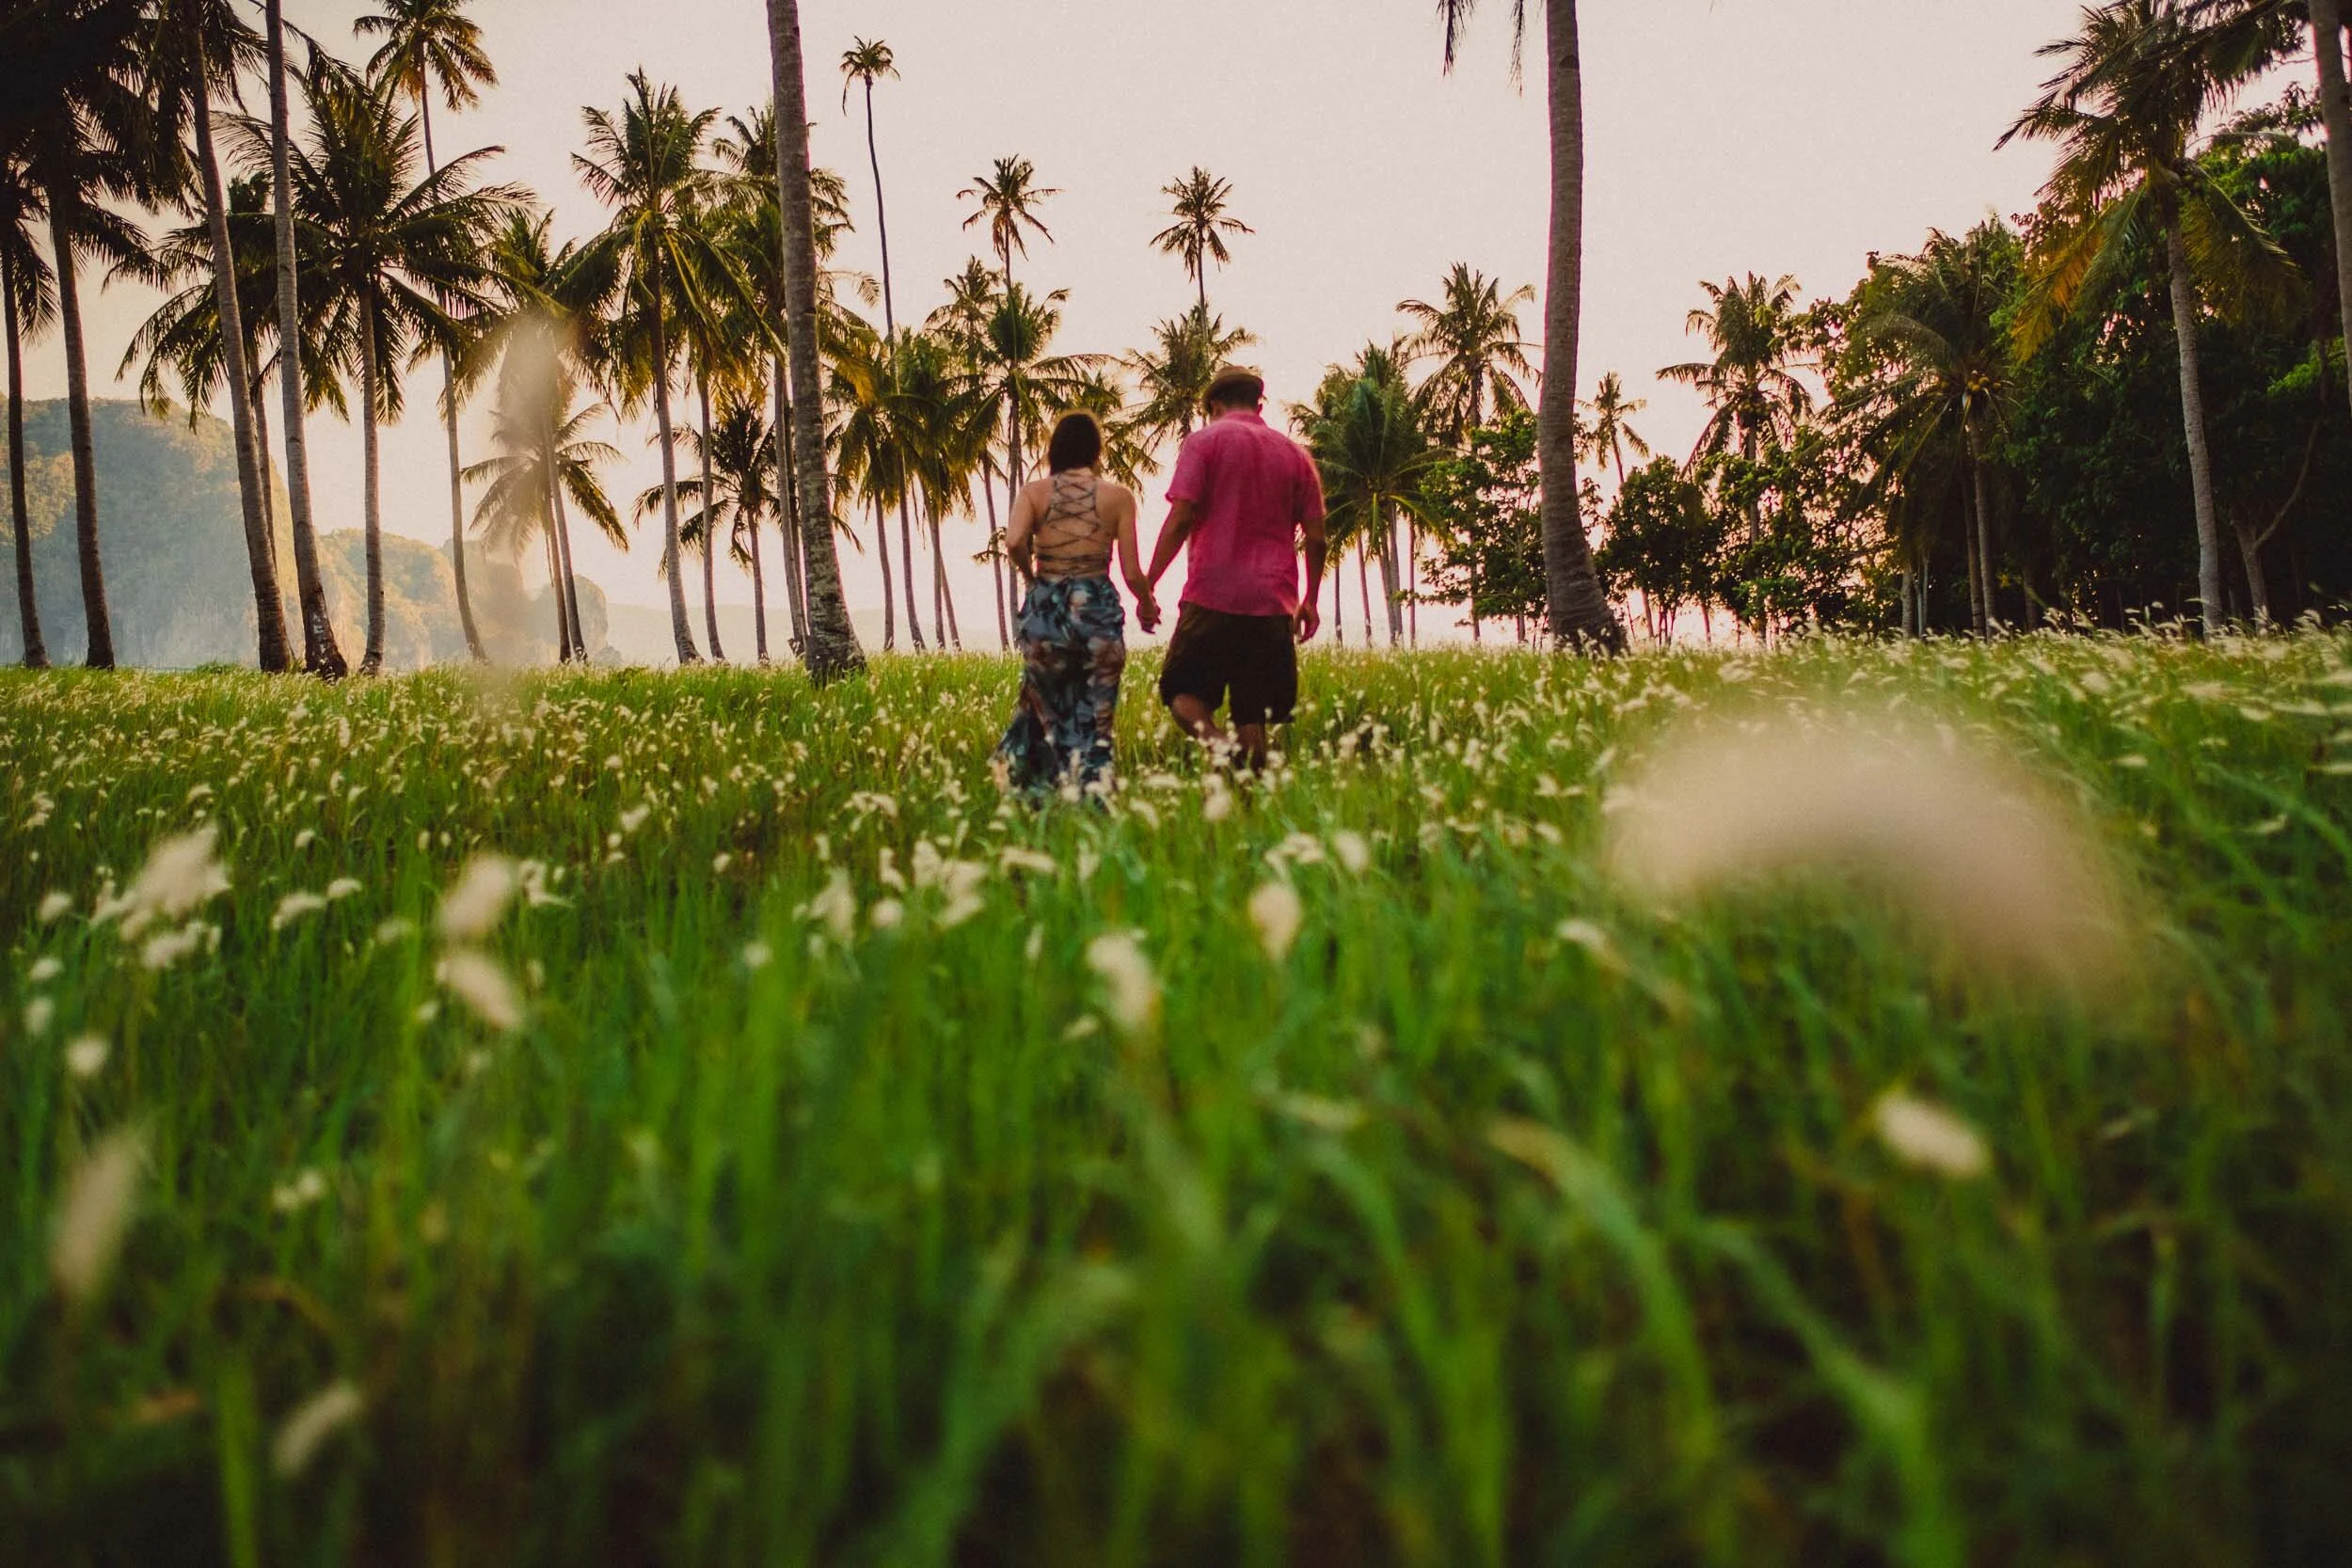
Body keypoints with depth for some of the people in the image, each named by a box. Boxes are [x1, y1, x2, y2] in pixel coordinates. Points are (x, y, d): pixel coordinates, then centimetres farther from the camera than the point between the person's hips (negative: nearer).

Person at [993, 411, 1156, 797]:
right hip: (1098, 609, -1)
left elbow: (1014, 541, -15)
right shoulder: (1118, 496, 1)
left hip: (1046, 609, 1)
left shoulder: (1034, 492, 3)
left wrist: (1032, 574, 5)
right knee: (1095, 722, 5)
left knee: (1047, 711, 16)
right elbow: (1132, 573, -1)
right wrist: (1147, 605, 18)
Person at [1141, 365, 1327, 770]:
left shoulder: (1206, 440, 3)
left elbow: (1180, 519, -7)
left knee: (1182, 691, 5)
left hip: (1212, 597, -4)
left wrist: (1147, 587, -5)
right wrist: (1310, 599, 21)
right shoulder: (1295, 454, 14)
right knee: (1252, 716, 8)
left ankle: (1222, 746, -22)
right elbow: (1316, 537, 11)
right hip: (1272, 604, 4)